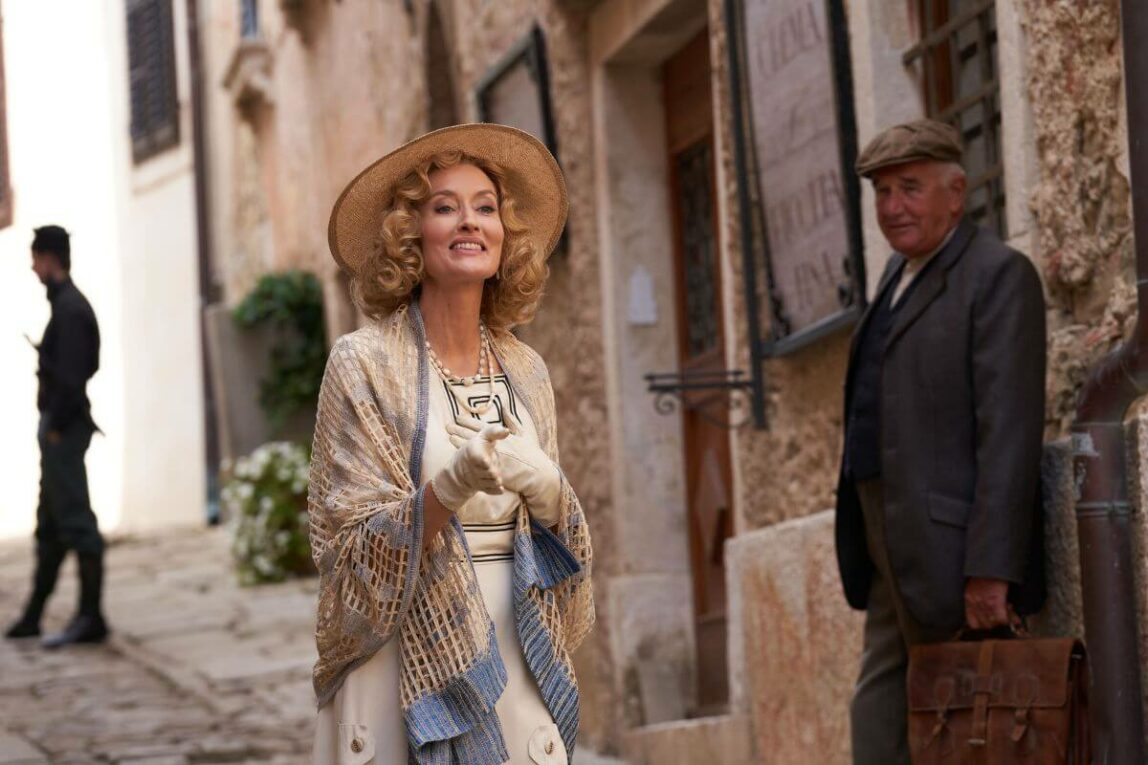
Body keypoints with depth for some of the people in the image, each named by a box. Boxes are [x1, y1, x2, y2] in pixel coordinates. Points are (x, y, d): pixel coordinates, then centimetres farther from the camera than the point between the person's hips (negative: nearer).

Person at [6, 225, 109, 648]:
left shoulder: (69, 309, -14)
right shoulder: (72, 304, 16)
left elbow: (71, 375, -20)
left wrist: (57, 426, -17)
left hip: (64, 427, -10)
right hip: (61, 426, 10)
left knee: (75, 521, -9)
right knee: (49, 526, 13)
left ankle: (90, 617, -8)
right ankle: (32, 616, 19)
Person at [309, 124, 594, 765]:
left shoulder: (526, 371, 8)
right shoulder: (364, 364, -5)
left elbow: (561, 540, 13)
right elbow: (355, 549, -9)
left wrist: (546, 487, -8)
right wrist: (453, 485, -24)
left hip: (515, 667, 4)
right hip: (410, 658, -4)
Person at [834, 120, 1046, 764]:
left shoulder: (999, 274, -11)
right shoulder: (903, 272, 17)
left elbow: (1010, 430, -18)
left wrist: (991, 568, -23)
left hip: (951, 543, -9)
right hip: (897, 544, 9)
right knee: (882, 707, 7)